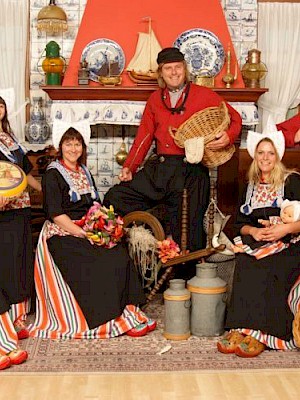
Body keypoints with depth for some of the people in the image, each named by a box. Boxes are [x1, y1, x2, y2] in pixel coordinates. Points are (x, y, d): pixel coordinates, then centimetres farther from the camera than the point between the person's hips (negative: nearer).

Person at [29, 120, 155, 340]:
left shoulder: (84, 172, 18)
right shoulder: (53, 174, -4)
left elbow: (96, 206, 17)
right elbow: (56, 214, -13)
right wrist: (83, 234, -19)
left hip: (89, 230, 6)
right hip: (62, 233, -6)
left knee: (120, 254, -17)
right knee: (97, 262, -24)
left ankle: (126, 312, -13)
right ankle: (105, 320, -13)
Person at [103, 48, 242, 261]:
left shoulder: (204, 95, 4)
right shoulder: (155, 99, 16)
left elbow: (234, 118, 6)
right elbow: (144, 135, 15)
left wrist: (228, 137, -17)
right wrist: (129, 167, 5)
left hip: (190, 172, -4)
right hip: (157, 169, 5)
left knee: (186, 234, -1)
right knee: (114, 199, -5)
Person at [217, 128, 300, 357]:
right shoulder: (251, 187, 17)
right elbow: (240, 223, 15)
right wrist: (253, 231, -6)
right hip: (257, 242, 4)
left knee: (259, 263, -33)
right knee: (245, 259, -29)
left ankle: (258, 333, -32)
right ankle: (242, 328, -30)